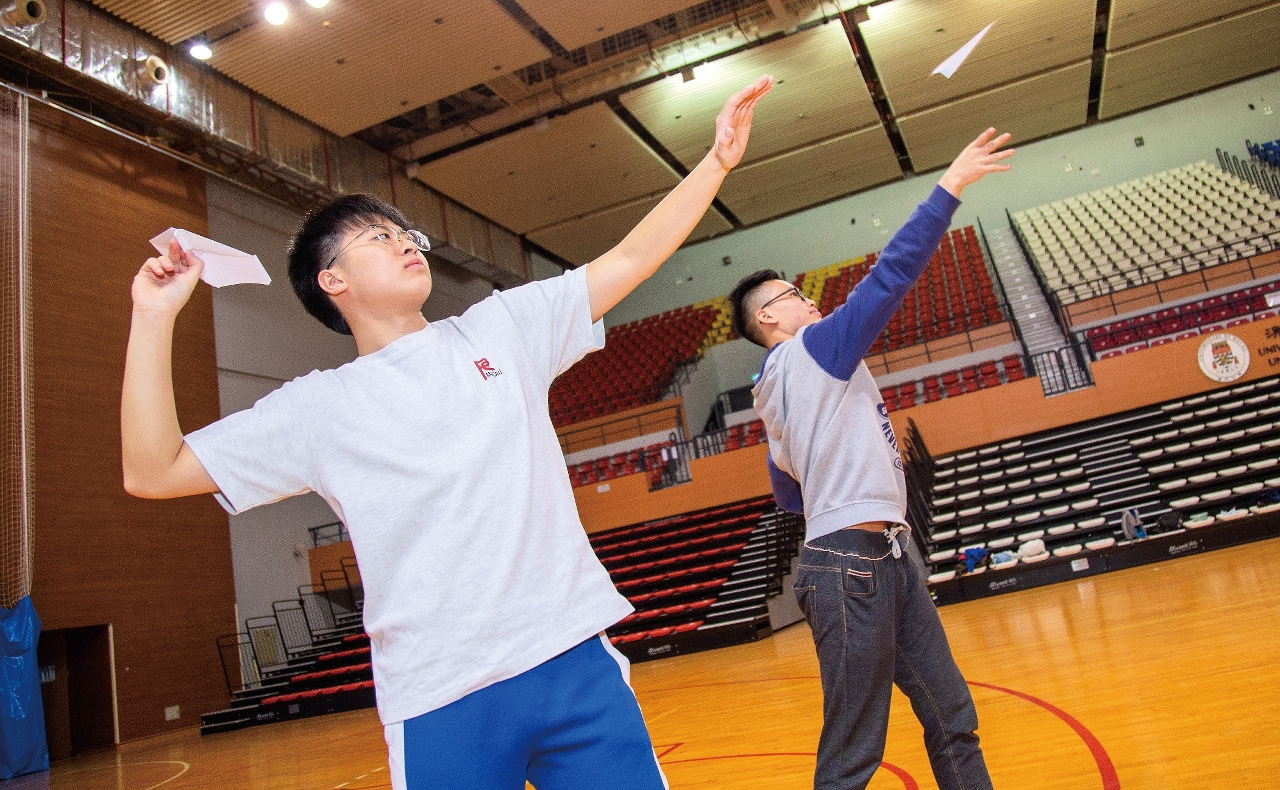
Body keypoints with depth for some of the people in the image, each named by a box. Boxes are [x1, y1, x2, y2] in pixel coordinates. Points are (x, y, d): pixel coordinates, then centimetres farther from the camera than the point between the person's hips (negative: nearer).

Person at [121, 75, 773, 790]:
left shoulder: (501, 328, 9)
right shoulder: (317, 407, 6)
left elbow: (632, 258, 10)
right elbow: (153, 473, 4)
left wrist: (718, 159, 5)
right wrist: (155, 316, -2)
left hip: (576, 660, 2)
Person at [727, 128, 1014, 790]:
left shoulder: (776, 391, 19)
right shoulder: (810, 348, -6)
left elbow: (787, 494, 26)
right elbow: (891, 272, -11)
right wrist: (950, 185, -6)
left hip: (882, 561, 10)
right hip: (850, 565, -10)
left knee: (952, 720, 11)